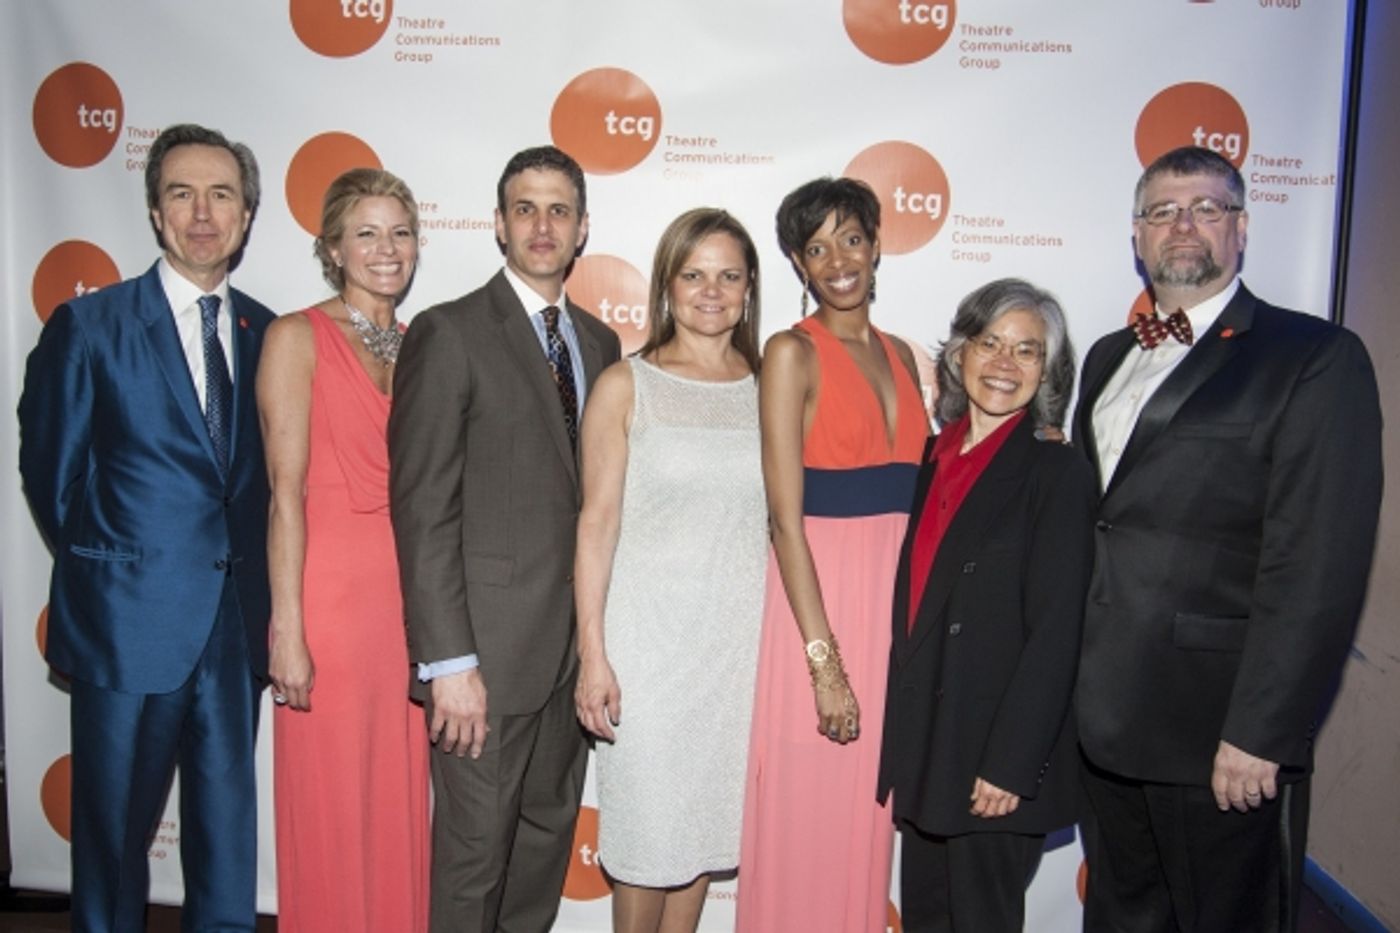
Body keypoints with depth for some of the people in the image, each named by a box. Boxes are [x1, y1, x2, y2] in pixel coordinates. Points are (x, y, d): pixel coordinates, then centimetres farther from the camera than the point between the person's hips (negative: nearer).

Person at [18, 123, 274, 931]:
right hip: (132, 617, -3)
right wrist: (100, 563, 5)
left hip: (239, 618, 3)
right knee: (115, 830, 11)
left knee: (228, 824, 14)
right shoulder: (89, 325, -4)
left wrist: (247, 570, 1)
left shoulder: (265, 333, 6)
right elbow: (49, 469, 1)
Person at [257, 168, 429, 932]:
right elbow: (286, 490, -10)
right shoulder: (297, 337, -3)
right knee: (332, 810, 7)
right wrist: (286, 627, -13)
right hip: (332, 591, -5)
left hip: (412, 596, 5)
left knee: (402, 806, 14)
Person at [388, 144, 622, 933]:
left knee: (549, 834, 19)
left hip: (575, 642, 6)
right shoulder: (449, 334, -8)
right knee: (475, 852, 8)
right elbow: (422, 509, -13)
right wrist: (449, 662, -16)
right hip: (488, 645, -6)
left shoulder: (600, 342, 11)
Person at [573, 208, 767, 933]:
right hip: (648, 635, -3)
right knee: (647, 822, 7)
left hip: (741, 635, 3)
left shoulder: (769, 386, 5)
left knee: (708, 816, 14)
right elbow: (597, 522, -5)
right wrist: (592, 655, -8)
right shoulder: (625, 386, -3)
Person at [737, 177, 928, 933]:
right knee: (807, 816, 5)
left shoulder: (900, 354, 12)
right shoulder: (792, 353, -7)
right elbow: (786, 519, -13)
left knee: (868, 815, 16)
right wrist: (824, 660, -17)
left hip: (899, 598, 6)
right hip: (817, 593, -6)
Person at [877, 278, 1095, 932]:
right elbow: (913, 609, 9)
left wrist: (1010, 763, -16)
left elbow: (1054, 633, -14)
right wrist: (898, 747, 9)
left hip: (995, 754, -5)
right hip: (921, 745, 5)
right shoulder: (934, 461, 6)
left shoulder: (1057, 472, -10)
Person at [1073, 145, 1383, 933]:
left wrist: (1257, 731, -18)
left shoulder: (1314, 357, -8)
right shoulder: (1109, 359, 13)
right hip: (1106, 717, 6)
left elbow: (1318, 568, -15)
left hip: (1218, 727, -6)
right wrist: (1070, 684, 9)